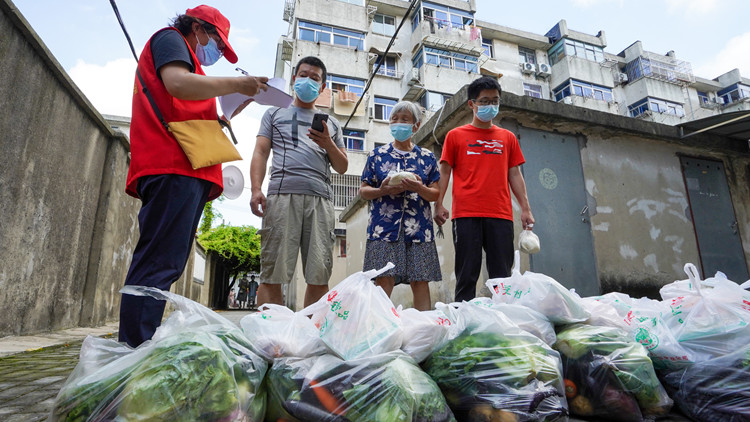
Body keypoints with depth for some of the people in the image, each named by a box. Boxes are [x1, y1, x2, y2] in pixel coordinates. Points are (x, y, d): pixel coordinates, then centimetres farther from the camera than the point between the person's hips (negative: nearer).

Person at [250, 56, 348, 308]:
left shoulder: (331, 124, 28)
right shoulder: (275, 114, 25)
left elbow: (342, 167, 22)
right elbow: (260, 153, 13)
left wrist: (328, 145, 1)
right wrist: (256, 189, -4)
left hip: (320, 199, 2)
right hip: (282, 195, -1)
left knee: (319, 277, -5)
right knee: (273, 274, -9)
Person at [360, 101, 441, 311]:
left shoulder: (427, 157, 14)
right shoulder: (377, 155, 13)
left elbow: (435, 194, 10)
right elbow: (363, 190, 10)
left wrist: (419, 188, -12)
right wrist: (383, 191, -11)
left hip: (418, 228, 1)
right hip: (384, 228, -1)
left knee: (420, 281, -1)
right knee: (383, 281, -8)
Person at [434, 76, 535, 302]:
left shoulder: (508, 137, 19)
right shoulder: (456, 135, 12)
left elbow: (514, 175, 16)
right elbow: (445, 172, 8)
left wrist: (526, 209, 7)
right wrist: (438, 204, -5)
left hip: (501, 215, 3)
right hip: (466, 214, -2)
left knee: (502, 277, 2)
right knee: (467, 276, -2)